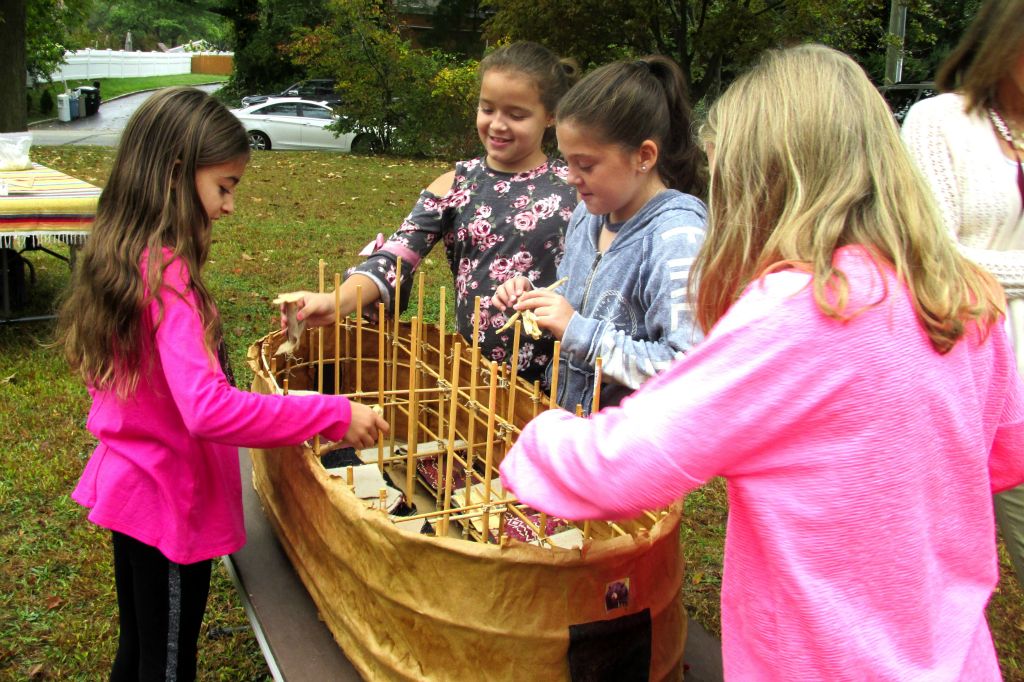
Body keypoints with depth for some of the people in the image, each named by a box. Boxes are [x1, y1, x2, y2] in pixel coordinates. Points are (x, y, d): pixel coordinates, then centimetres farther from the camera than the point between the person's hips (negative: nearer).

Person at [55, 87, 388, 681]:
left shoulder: (119, 256, 2)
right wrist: (334, 415, -34)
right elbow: (208, 409, -38)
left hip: (129, 487, 9)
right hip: (170, 502, -8)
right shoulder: (167, 274, -27)